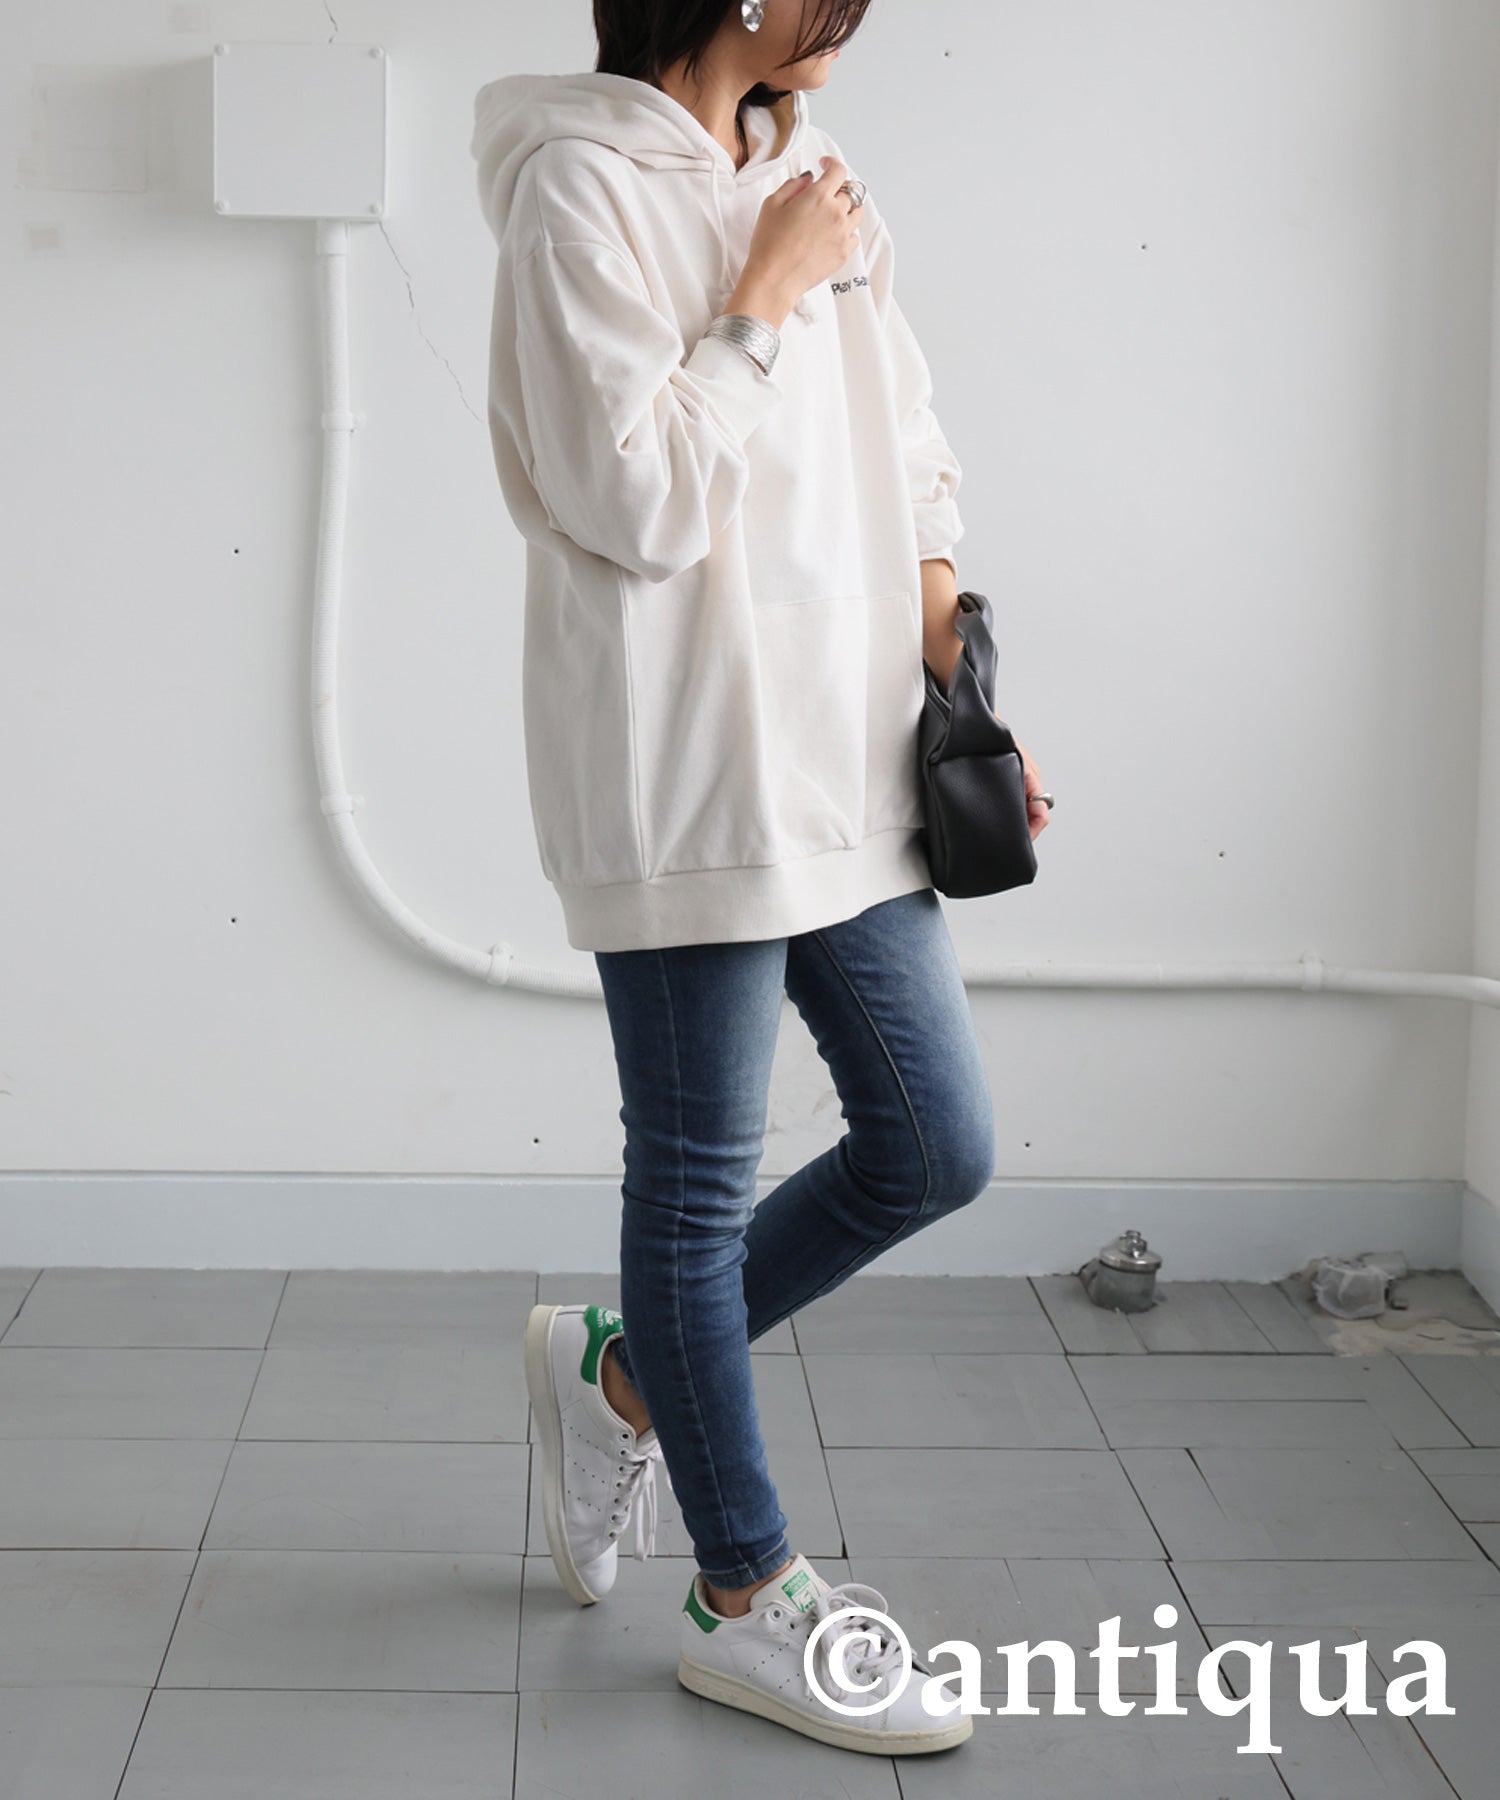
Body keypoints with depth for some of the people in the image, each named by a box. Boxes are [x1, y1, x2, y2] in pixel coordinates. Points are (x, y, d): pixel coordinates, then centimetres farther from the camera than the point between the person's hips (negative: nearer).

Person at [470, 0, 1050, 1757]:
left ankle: (622, 1372, 31)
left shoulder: (810, 183, 14)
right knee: (701, 1178, 3)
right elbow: (632, 502, -18)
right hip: (685, 776, -8)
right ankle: (746, 1601, 19)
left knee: (935, 1152, 11)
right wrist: (767, 298, -11)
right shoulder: (586, 187, -10)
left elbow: (908, 459, 18)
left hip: (841, 760, 8)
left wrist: (966, 696, 11)